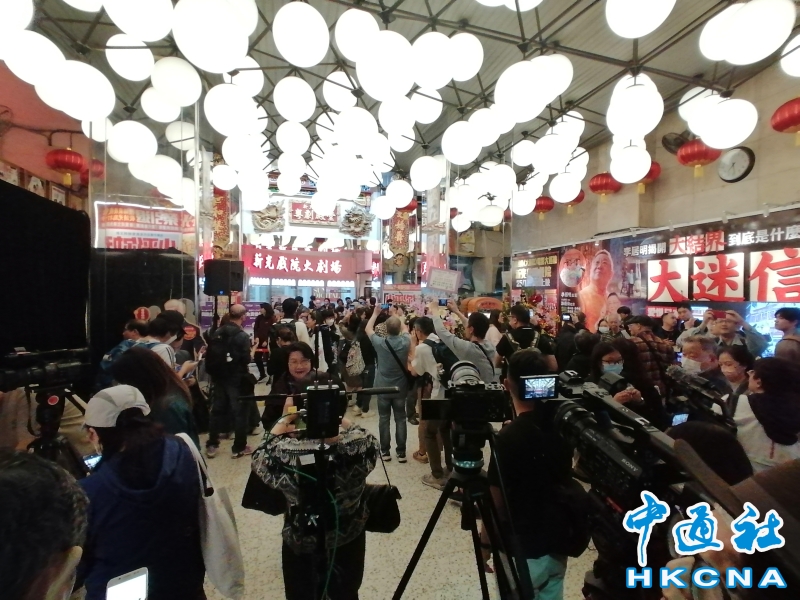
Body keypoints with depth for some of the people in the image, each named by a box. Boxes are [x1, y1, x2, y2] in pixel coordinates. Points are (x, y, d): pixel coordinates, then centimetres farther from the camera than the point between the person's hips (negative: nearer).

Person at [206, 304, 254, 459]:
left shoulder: (217, 333, 4)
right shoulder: (242, 336, -17)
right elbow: (246, 360, -21)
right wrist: (252, 351, -2)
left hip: (219, 378, 6)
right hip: (236, 379, -6)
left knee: (217, 410, 17)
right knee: (240, 413, 5)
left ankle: (212, 445, 24)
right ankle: (239, 448, 12)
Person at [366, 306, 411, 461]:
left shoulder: (380, 343, -15)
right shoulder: (405, 342, -11)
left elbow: (368, 329, 4)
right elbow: (405, 328, 13)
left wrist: (375, 313, 14)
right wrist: (396, 317, 16)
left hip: (383, 388, -1)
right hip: (400, 389, 1)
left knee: (384, 419, 10)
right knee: (400, 420, 9)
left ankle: (385, 452, 17)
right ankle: (401, 453, 13)